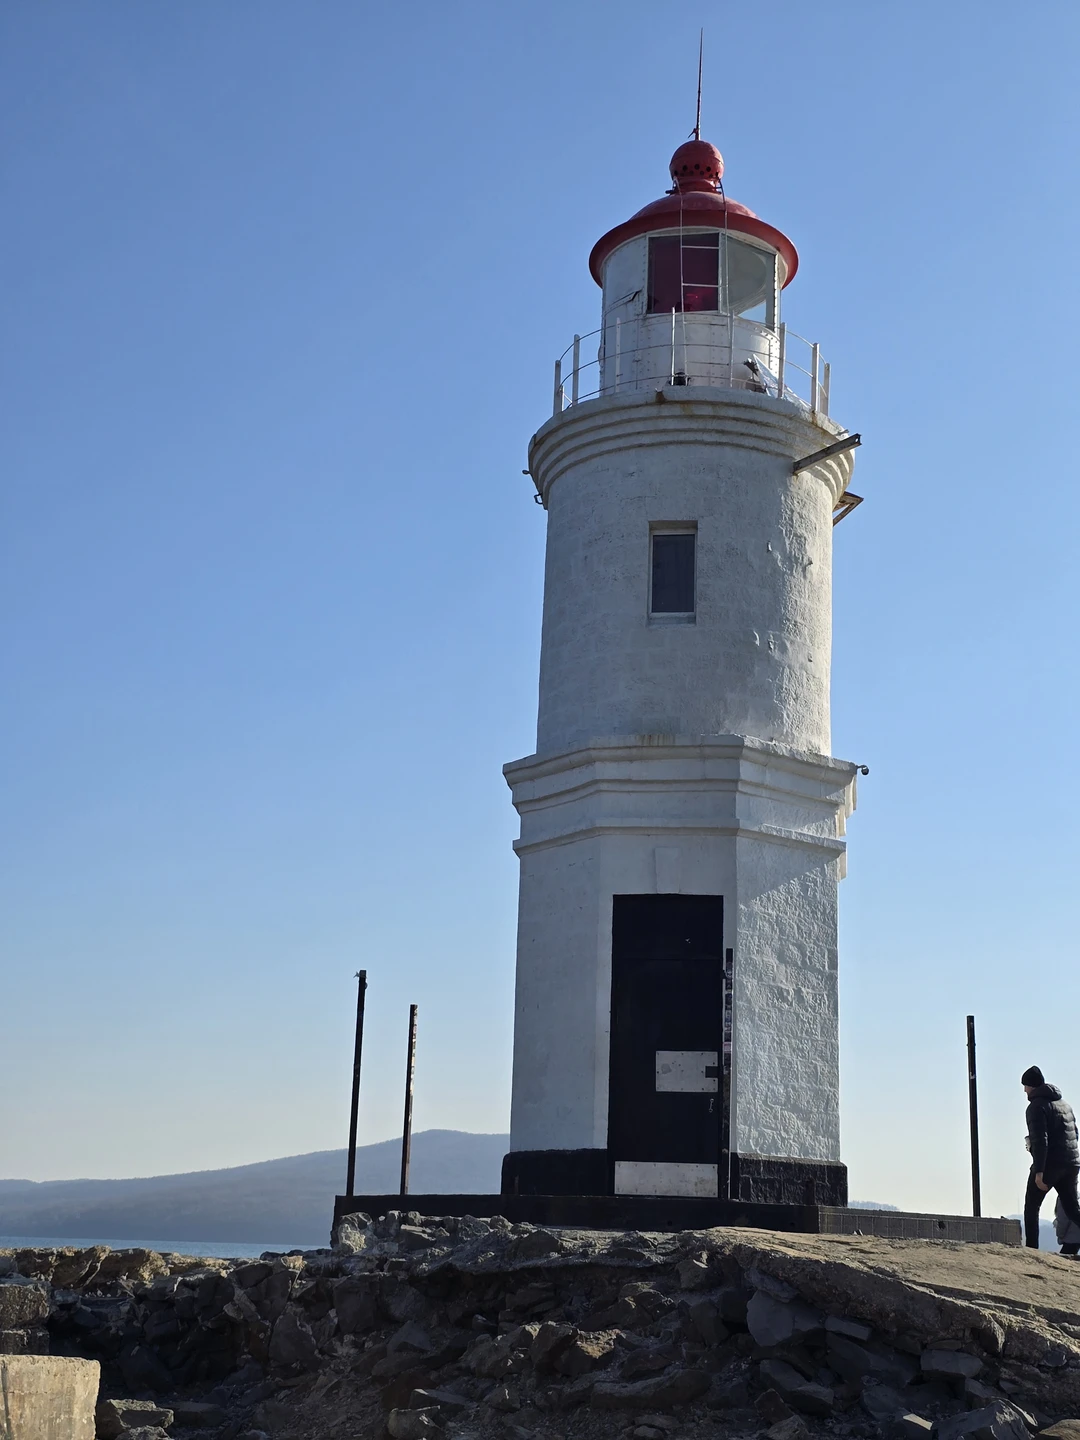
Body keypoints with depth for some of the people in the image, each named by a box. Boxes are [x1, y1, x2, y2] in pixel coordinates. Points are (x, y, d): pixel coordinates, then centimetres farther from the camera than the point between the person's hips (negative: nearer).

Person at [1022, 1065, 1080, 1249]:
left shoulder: (1037, 1106, -7)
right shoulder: (1064, 1104, 18)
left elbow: (1040, 1140, -17)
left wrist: (1039, 1171, -20)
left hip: (1050, 1163, -7)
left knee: (1031, 1207, 7)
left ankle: (1031, 1248, 0)